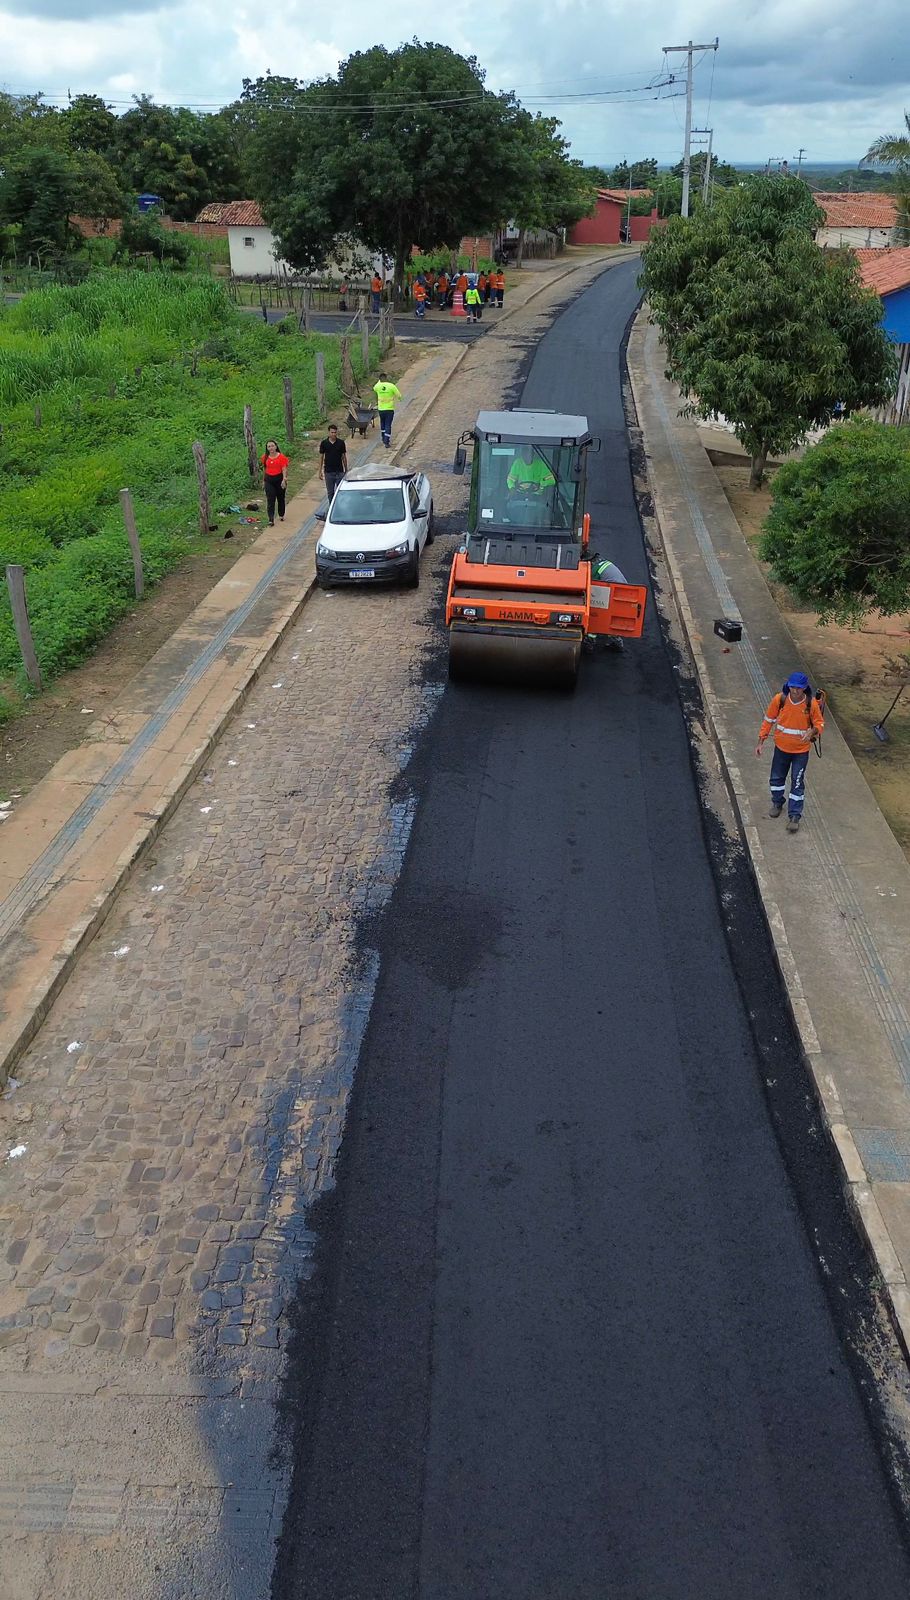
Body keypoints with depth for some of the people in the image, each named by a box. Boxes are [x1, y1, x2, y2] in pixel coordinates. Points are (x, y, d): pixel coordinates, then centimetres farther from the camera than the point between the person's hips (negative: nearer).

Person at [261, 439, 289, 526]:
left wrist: (284, 480, -22)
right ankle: (271, 520, -12)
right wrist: (265, 478, 15)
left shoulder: (281, 457, -8)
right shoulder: (265, 458, 2)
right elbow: (264, 468, 14)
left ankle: (281, 515, 35)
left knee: (280, 498, 15)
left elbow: (284, 469, -12)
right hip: (269, 480, 2)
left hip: (279, 479, -2)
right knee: (270, 500, -7)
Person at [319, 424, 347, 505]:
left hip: (339, 472, -1)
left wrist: (346, 470, 6)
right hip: (328, 472, 1)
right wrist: (320, 471, 3)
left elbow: (344, 457, 5)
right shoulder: (324, 443, -1)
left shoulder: (341, 443, -2)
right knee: (330, 492, 8)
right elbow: (321, 457, 5)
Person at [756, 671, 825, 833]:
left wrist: (812, 732, -30)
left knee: (797, 783, 1)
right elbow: (768, 720, -3)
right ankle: (777, 803, 43)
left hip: (801, 750, -2)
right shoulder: (779, 699, -15)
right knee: (777, 777, 18)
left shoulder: (811, 704, -18)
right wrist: (761, 741, -4)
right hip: (781, 747, 2)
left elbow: (820, 723, -6)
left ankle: (794, 816, 10)